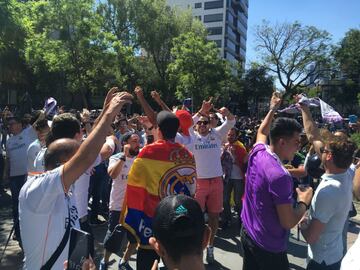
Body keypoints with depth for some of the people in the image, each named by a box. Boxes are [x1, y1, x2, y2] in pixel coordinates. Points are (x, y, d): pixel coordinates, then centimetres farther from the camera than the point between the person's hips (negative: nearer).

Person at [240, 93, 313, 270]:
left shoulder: (257, 153, -6)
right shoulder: (279, 176, -29)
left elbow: (262, 132, 19)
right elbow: (288, 222, -24)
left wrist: (273, 109, 28)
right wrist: (304, 202, -8)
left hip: (247, 233, 8)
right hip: (269, 247, -8)